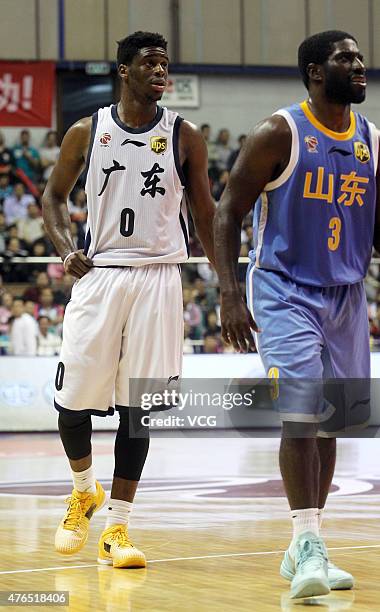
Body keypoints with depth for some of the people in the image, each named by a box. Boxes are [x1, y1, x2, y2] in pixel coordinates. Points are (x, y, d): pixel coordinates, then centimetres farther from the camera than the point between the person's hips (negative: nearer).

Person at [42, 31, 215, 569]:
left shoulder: (185, 137, 3)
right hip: (98, 275, 0)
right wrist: (66, 248, -3)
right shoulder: (86, 133, 4)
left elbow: (204, 213, 10)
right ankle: (84, 490, 29)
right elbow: (54, 195, 15)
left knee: (137, 407, -1)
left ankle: (116, 528, 6)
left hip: (157, 278, 0)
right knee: (72, 400, -1)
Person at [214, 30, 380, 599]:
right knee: (300, 414, -16)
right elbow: (228, 212, -8)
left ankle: (303, 550, 16)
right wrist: (230, 295, -17)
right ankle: (308, 546, -15)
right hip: (284, 290, -6)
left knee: (328, 421, 7)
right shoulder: (279, 133, -10)